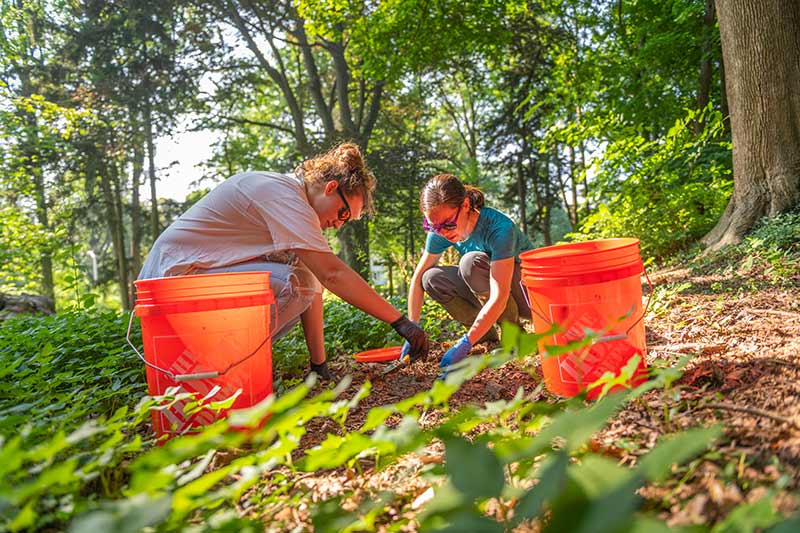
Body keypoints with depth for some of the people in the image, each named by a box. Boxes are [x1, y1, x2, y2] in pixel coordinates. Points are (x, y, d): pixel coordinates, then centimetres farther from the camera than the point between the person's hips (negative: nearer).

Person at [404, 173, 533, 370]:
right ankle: (487, 335, -3)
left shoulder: (499, 227, -31)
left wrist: (465, 343, -38)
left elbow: (499, 297, -36)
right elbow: (418, 277, -8)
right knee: (432, 278, -16)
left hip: (529, 292, -6)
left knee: (472, 261, -31)